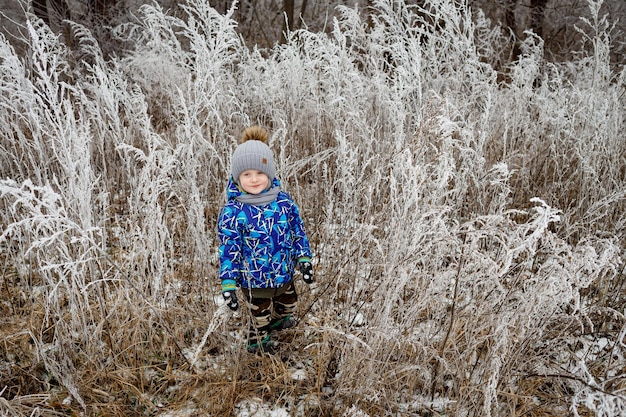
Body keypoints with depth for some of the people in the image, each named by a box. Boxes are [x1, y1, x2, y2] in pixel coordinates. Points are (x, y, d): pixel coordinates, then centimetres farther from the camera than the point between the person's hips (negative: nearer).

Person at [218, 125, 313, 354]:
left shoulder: (283, 201, -9)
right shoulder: (233, 212, -21)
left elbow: (297, 230, 3)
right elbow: (228, 249, -16)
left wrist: (304, 259, 3)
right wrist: (228, 284, -16)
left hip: (284, 274, 5)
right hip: (254, 281, -4)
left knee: (288, 306, 29)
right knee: (260, 318, 16)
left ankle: (279, 319, 63)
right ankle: (258, 344, 47)